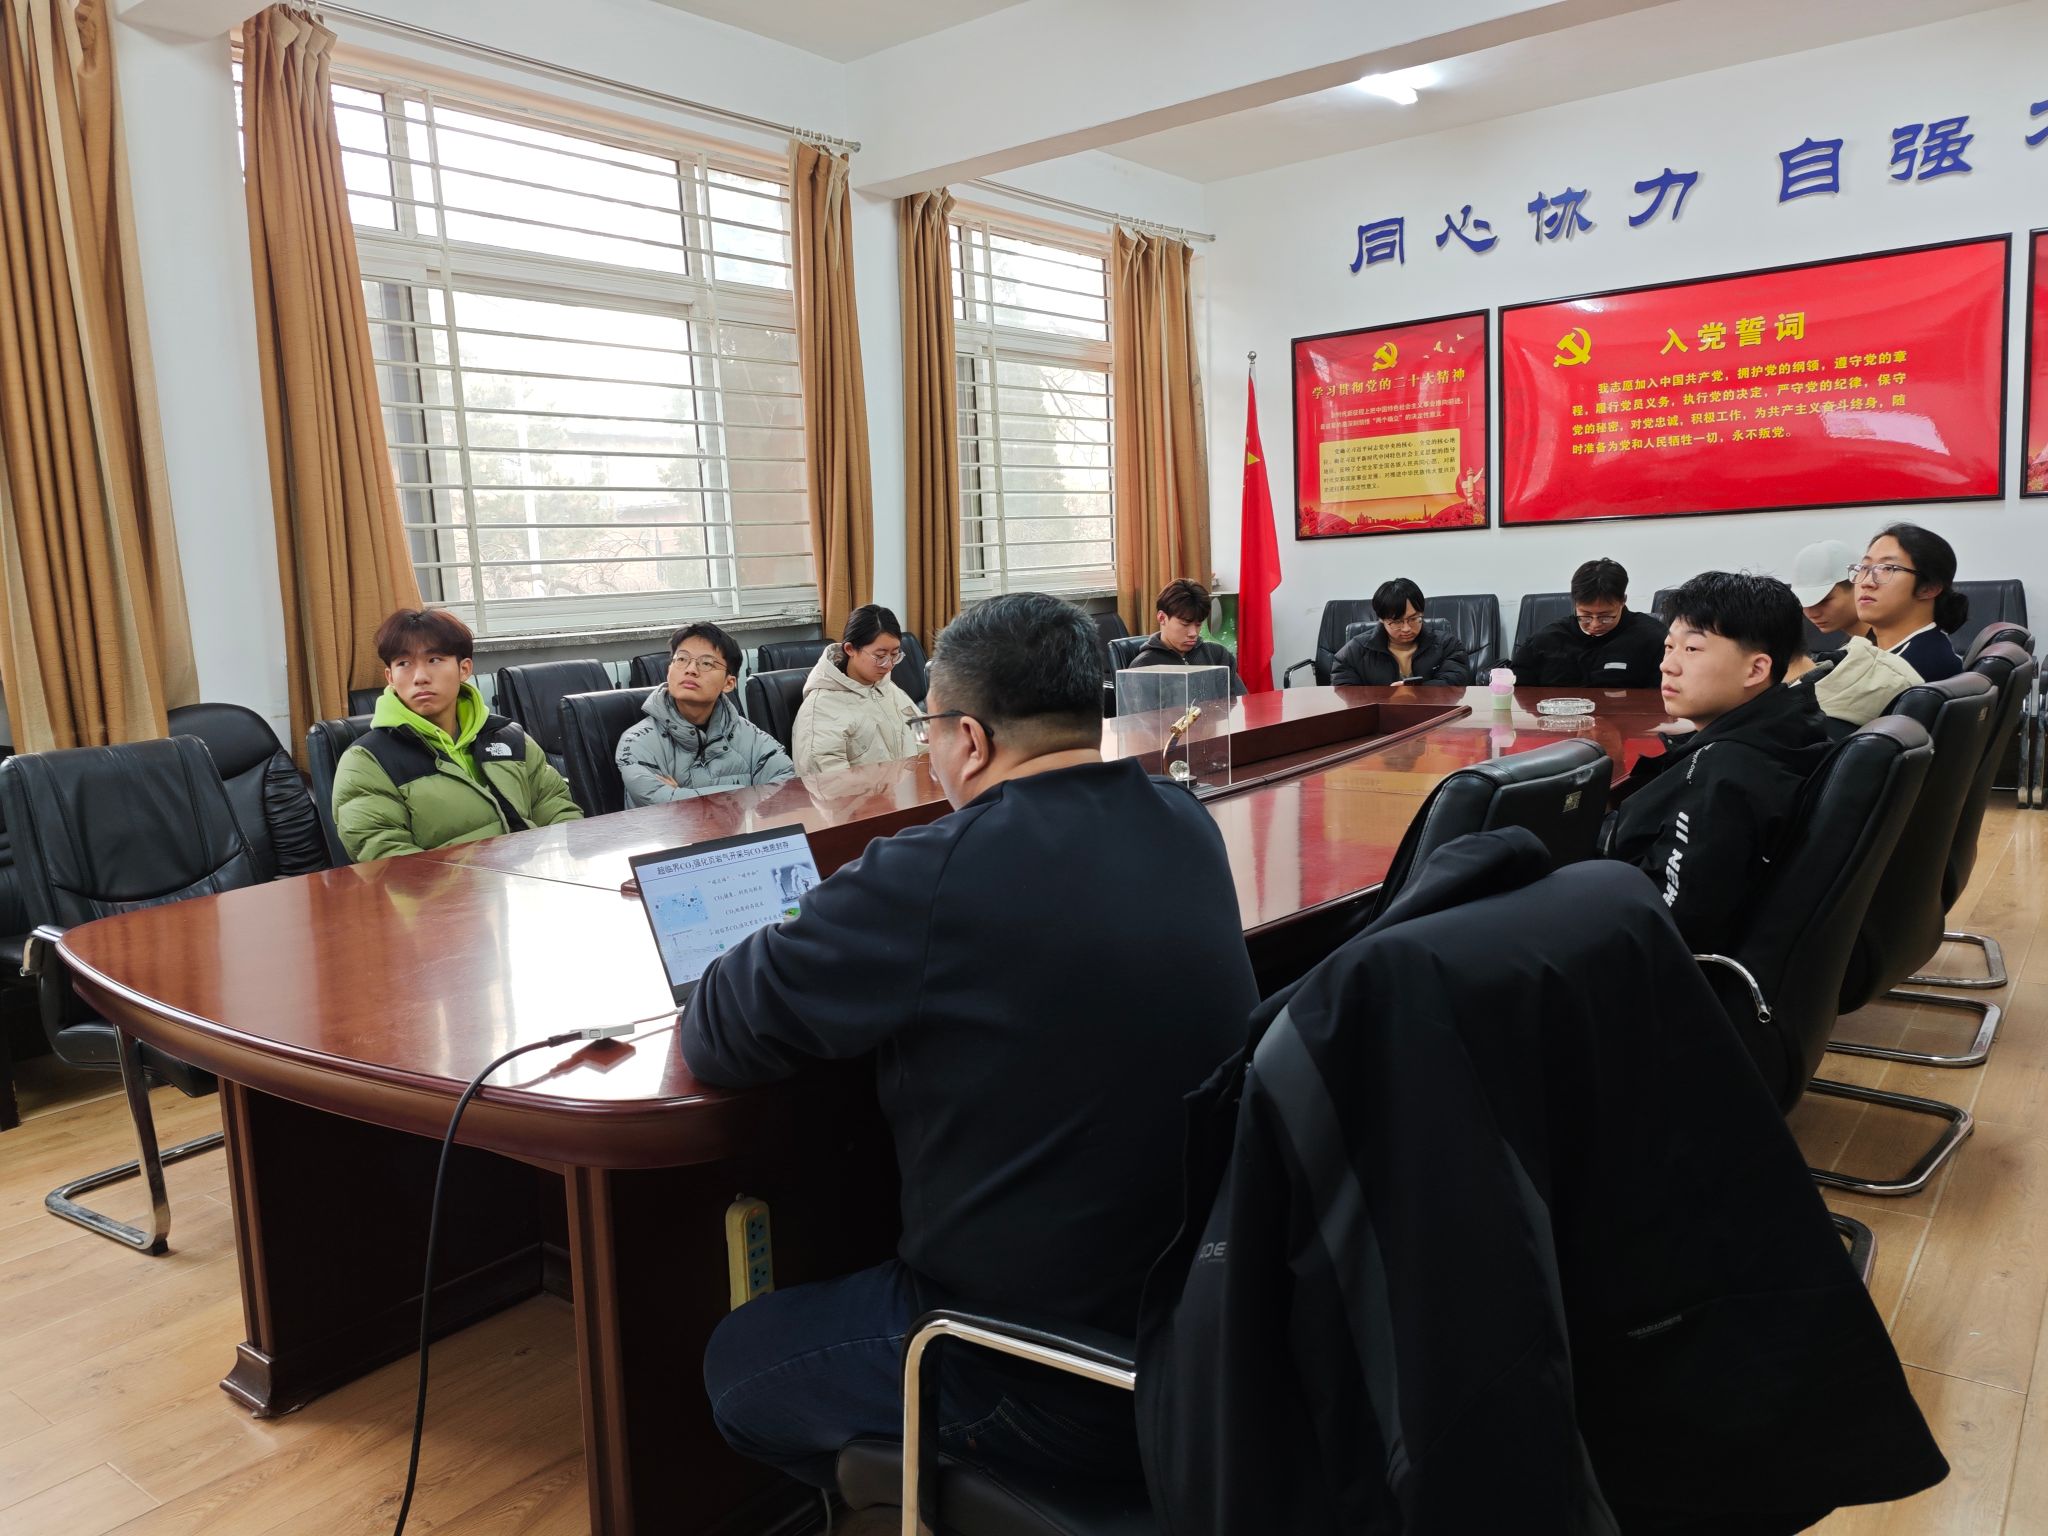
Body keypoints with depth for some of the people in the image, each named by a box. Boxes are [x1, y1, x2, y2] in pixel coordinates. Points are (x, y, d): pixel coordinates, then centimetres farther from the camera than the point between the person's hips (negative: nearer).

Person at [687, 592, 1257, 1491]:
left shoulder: (935, 877, -25)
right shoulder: (1186, 827, -2)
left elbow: (715, 1039, -13)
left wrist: (823, 958, 7)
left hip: (1066, 1383, -7)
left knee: (736, 1365, 19)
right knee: (857, 1289, 31)